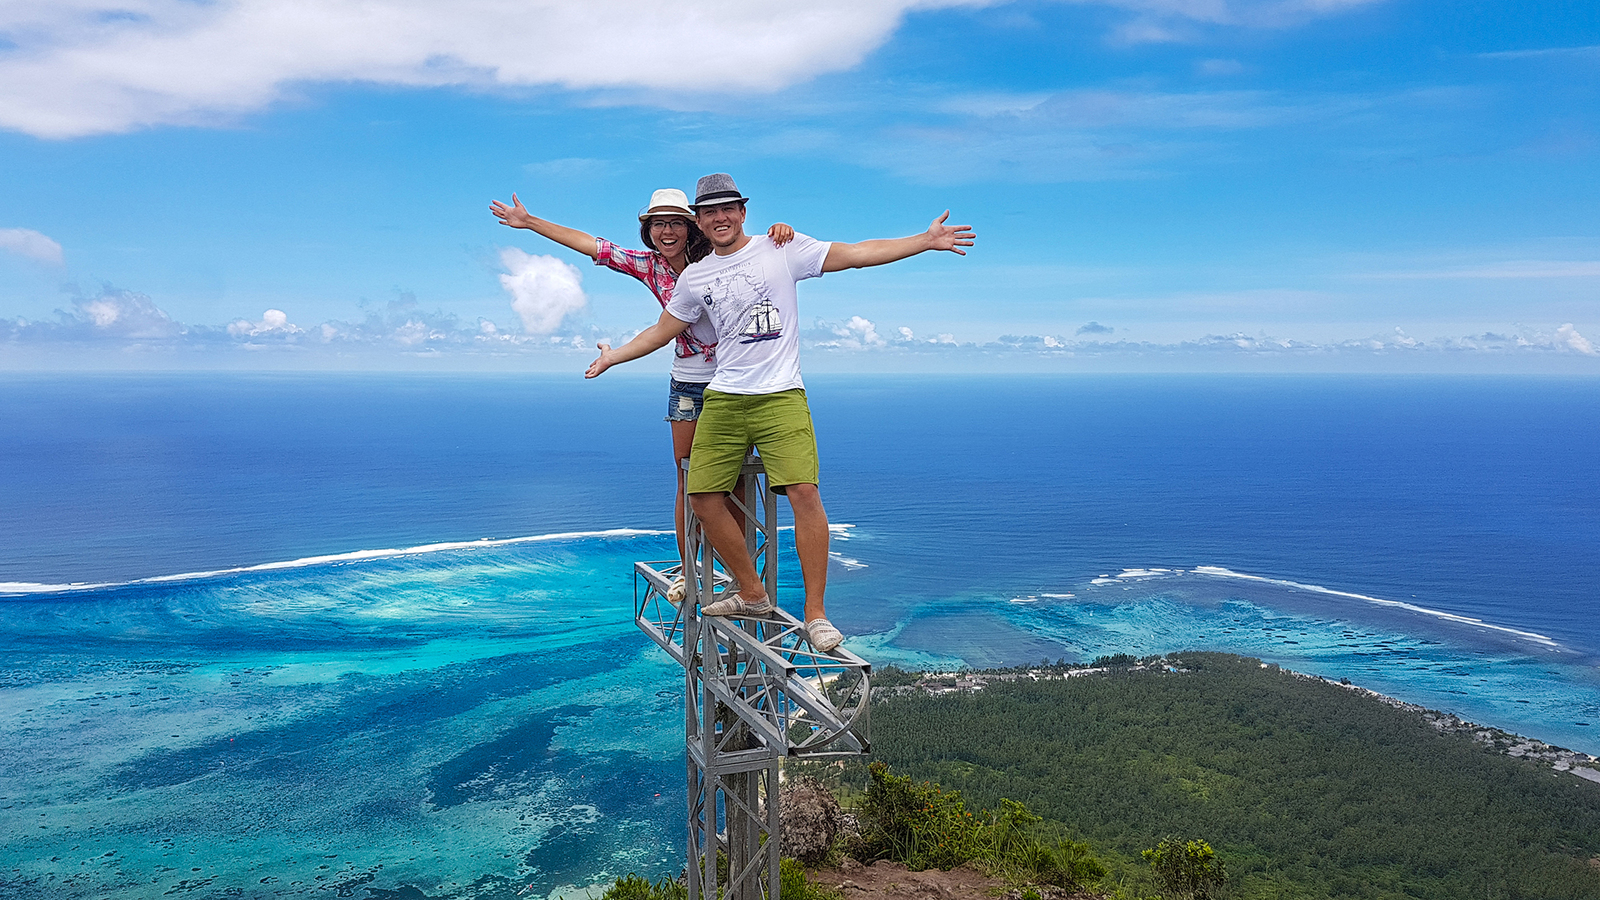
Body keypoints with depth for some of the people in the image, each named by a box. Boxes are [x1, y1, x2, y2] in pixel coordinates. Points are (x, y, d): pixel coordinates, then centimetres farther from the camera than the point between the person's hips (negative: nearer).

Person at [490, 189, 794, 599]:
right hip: (686, 384, 3)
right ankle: (686, 571, 18)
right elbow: (591, 245, 7)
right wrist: (529, 221, 10)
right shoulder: (650, 266, 4)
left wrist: (779, 231, -34)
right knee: (687, 481, 7)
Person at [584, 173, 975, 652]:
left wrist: (927, 240, -6)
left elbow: (857, 254, -1)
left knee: (804, 491, -19)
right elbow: (663, 330, 26)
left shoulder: (783, 248, 3)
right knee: (702, 495, 0)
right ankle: (753, 594, 18)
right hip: (723, 398, 5)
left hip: (781, 396, -4)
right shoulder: (695, 277, 14)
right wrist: (613, 356, 28)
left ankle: (815, 613, -8)